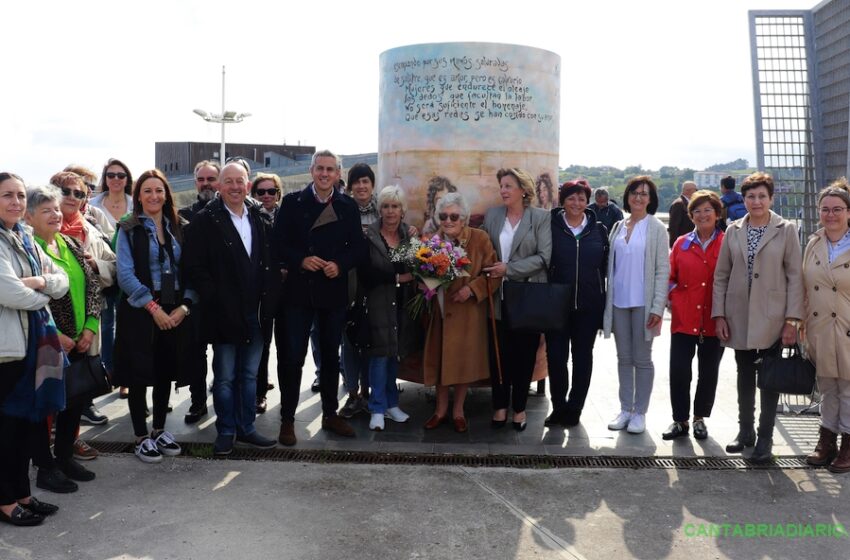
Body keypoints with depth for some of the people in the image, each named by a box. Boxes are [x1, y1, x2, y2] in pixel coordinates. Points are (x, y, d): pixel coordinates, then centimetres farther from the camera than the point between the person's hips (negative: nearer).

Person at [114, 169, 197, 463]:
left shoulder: (178, 228, 9)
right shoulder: (129, 229, -3)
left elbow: (189, 271, 6)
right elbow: (126, 274, -11)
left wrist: (184, 305, -8)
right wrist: (153, 307, -17)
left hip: (175, 312, 4)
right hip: (140, 312, -4)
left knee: (166, 372, 12)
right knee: (139, 374, 3)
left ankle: (159, 430, 27)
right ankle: (141, 437, 16)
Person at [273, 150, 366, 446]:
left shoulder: (348, 206, 5)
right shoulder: (292, 202, -1)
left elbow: (358, 246, 3)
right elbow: (278, 243, -3)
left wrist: (340, 264, -14)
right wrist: (301, 260, -18)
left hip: (334, 291, 2)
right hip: (298, 290, -2)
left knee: (331, 355, 14)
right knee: (291, 356, 1)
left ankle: (330, 414, 28)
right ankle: (287, 419, 13)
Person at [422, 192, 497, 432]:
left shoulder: (480, 238, -8)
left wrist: (472, 288, -21)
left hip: (467, 311, -3)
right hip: (438, 310, 3)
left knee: (463, 359, 5)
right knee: (439, 358, 9)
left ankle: (458, 410, 23)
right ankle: (441, 408, 26)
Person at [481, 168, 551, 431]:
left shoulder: (541, 217, -2)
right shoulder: (491, 215, 8)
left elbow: (544, 257, -10)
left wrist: (509, 268, -14)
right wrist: (491, 271, -7)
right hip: (499, 296, 2)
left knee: (525, 354, 6)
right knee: (499, 353, 5)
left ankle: (519, 408, 20)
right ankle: (500, 406, 19)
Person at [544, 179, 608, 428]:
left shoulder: (599, 230, 5)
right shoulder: (551, 227, -1)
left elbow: (605, 267, 6)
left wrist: (603, 302, 2)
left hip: (588, 305, 2)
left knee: (582, 357, 9)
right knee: (556, 356, 0)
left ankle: (574, 409, 23)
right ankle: (559, 407, 18)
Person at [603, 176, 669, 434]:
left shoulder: (656, 228, -3)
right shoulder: (618, 228, 10)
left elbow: (662, 270, -6)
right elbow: (611, 266, 11)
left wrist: (657, 306, -13)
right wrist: (606, 301, 5)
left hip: (643, 303, -4)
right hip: (618, 302, 4)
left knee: (642, 359, 3)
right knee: (624, 358, 10)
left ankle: (640, 412, 13)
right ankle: (625, 409, 19)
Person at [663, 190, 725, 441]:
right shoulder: (681, 244, 7)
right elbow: (670, 277, 12)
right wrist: (674, 299, -2)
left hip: (714, 319, -1)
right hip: (684, 318, 1)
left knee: (708, 371, 10)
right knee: (678, 370, -2)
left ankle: (700, 418, 27)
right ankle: (680, 420, 12)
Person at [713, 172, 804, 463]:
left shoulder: (786, 230, -1)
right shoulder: (733, 231, 6)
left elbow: (795, 276, -4)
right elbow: (721, 275, 7)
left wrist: (792, 319, -10)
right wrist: (719, 315, 0)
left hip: (771, 318, -2)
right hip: (739, 318, 3)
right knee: (744, 376, 12)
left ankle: (765, 438, 15)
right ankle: (745, 431, 26)